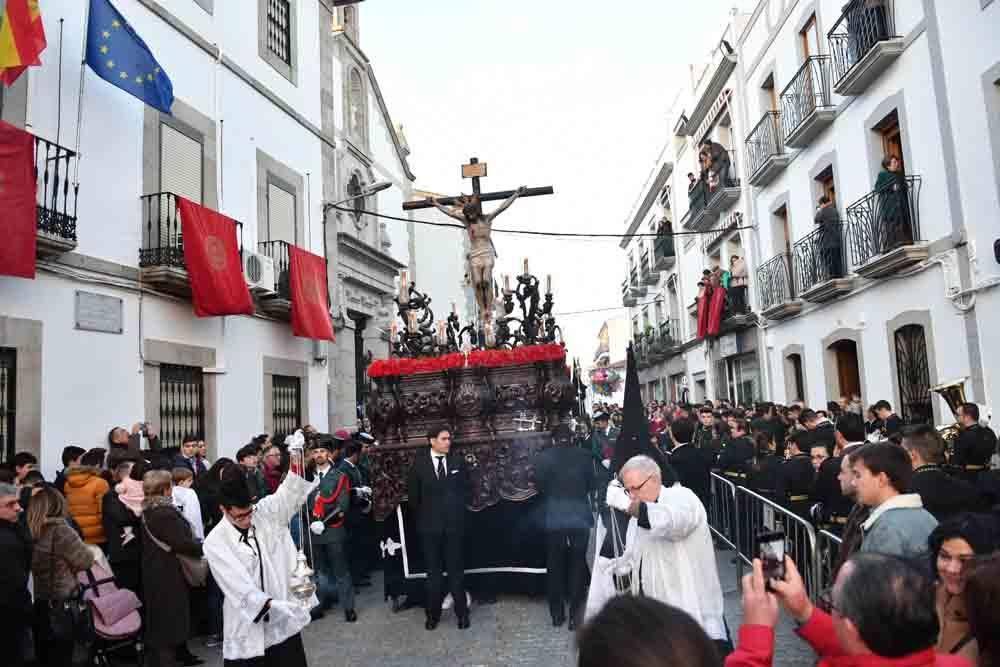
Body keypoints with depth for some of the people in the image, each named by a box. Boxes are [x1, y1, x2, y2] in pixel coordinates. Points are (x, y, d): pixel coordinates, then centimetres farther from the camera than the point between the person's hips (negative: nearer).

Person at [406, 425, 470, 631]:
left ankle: (462, 612, 17)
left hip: (454, 524, 0)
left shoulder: (457, 462, 1)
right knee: (433, 571, 10)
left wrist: (459, 510, 5)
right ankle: (433, 614, 21)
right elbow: (413, 493, 4)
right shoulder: (419, 463, -3)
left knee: (456, 569, 6)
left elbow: (465, 488, 10)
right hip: (430, 525, 0)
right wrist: (421, 516, 7)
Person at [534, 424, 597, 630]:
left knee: (555, 566, 14)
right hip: (580, 517, 0)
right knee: (577, 566, 10)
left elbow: (539, 487, -3)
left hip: (554, 519, 0)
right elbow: (592, 484, 0)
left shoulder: (542, 458, -7)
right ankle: (575, 615, 14)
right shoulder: (583, 455, -6)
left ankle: (557, 614, 23)